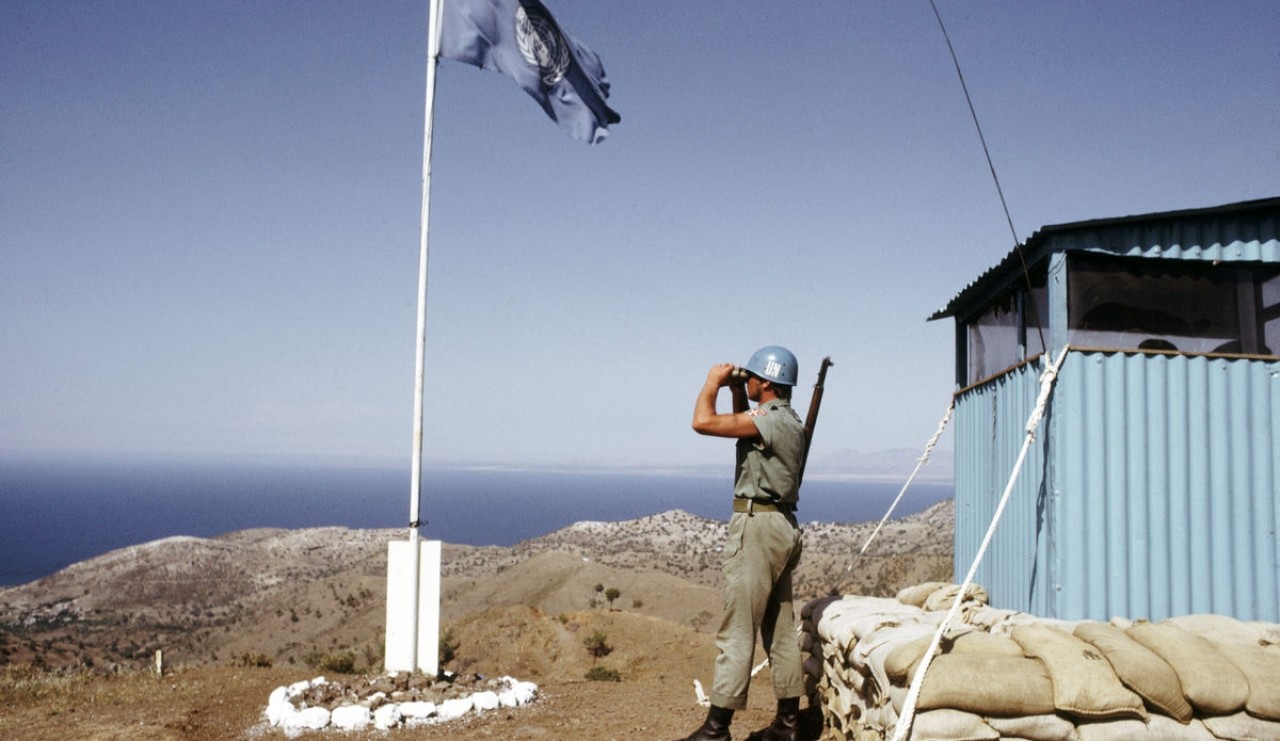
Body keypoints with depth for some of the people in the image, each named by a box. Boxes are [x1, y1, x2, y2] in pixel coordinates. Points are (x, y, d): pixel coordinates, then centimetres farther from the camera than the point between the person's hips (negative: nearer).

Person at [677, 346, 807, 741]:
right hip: (781, 526, 10)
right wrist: (736, 393, 18)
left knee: (737, 629, -8)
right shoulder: (785, 419, 15)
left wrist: (713, 382, -6)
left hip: (758, 525, -10)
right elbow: (743, 426, 33)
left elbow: (703, 422, -22)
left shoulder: (771, 419, -16)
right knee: (780, 628, 12)